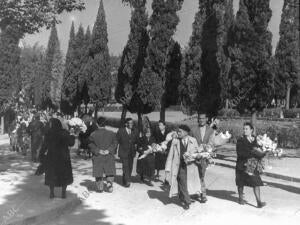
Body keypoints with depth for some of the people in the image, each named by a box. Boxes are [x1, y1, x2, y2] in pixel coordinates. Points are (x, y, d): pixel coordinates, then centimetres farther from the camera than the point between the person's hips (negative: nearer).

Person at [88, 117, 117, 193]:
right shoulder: (111, 133, -1)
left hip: (97, 157, -1)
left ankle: (100, 187, 8)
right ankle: (109, 182, -7)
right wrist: (109, 150, -8)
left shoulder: (93, 134, -4)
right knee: (110, 172, 12)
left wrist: (98, 150, -9)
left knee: (98, 173, 9)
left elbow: (91, 145, -8)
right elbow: (115, 143, -4)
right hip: (109, 156, 1)